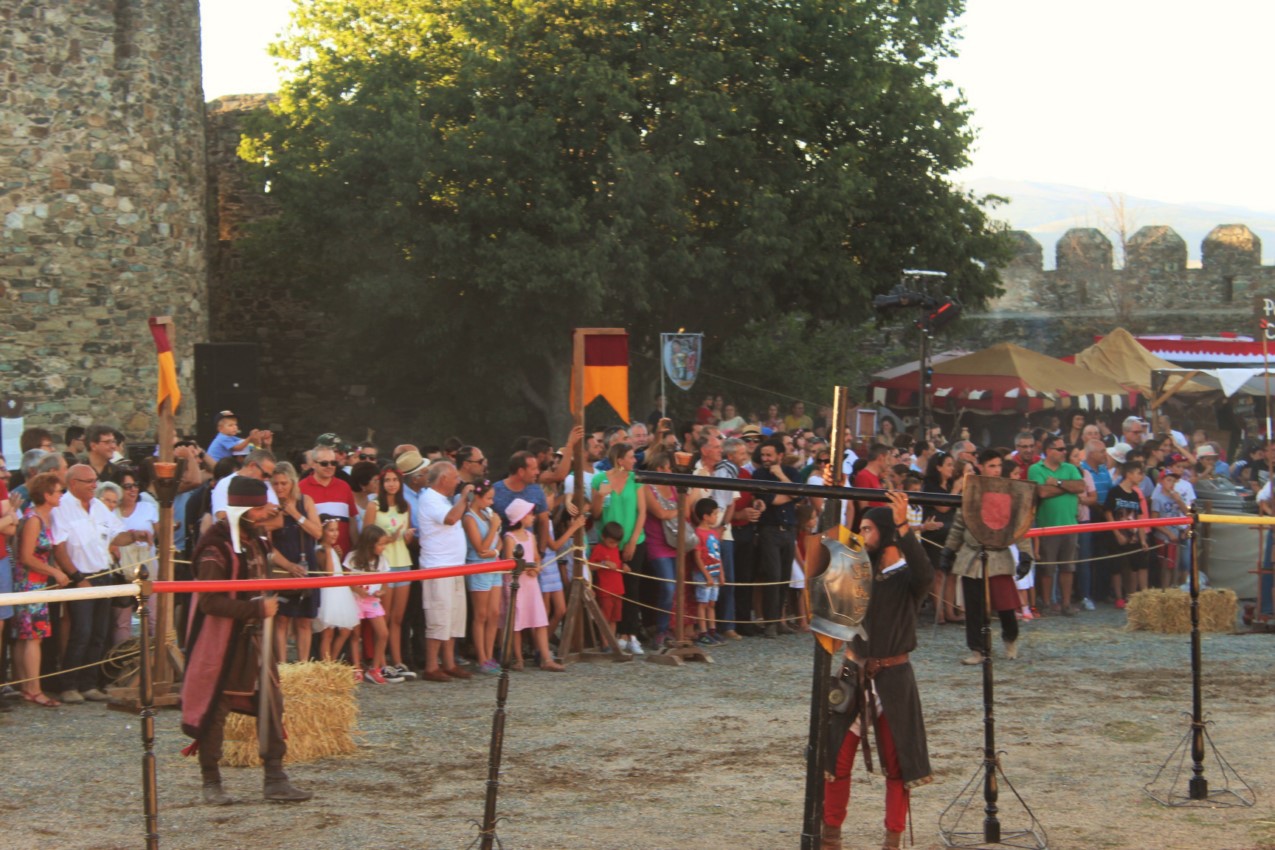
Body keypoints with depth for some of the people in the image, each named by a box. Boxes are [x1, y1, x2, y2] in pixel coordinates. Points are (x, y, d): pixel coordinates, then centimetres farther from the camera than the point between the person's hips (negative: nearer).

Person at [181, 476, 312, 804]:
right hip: (220, 641, -8)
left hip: (253, 638, 8)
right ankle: (211, 783, 12)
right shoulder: (216, 550, -18)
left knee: (271, 702, 5)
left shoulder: (254, 541, 10)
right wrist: (257, 609, -23)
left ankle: (274, 779, 10)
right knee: (214, 710, 1)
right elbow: (210, 602, -25)